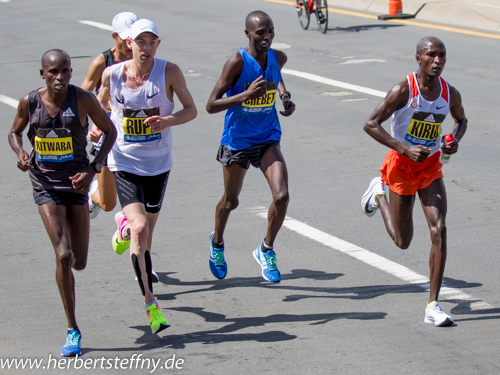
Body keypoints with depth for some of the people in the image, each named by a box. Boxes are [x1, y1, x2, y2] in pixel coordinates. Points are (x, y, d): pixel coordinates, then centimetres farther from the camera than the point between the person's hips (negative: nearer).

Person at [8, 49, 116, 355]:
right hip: (45, 184, -1)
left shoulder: (84, 99, -12)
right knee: (63, 255, -16)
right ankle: (73, 330, -5)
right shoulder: (30, 102, -8)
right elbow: (15, 133, 11)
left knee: (78, 262, 4)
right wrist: (21, 154, -11)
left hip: (76, 182, 1)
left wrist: (93, 169, -11)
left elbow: (110, 131, 0)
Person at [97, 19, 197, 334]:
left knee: (148, 230, 17)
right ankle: (151, 304, -15)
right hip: (124, 163, -2)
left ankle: (126, 225, 56)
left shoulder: (169, 72, -10)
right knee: (140, 229, -19)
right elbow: (101, 103, 14)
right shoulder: (112, 74, -7)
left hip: (158, 163, 2)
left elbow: (191, 110, -4)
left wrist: (167, 121, -22)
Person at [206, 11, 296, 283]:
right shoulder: (237, 62, -21)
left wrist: (285, 96, 4)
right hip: (237, 141, -3)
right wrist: (246, 95, -33)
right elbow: (211, 105, -22)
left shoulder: (278, 58, -5)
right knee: (231, 201, 15)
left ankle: (266, 250, 7)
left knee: (281, 196, -16)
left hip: (268, 139, 3)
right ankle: (217, 243, 47)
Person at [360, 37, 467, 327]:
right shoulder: (404, 90, -20)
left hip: (431, 166, 3)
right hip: (402, 163, -3)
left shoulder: (450, 93, -6)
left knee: (439, 230, -15)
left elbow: (461, 119, 15)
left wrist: (456, 141, -8)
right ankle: (379, 193, 41)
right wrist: (406, 149, -28)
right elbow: (371, 124, -19)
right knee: (402, 241, 9)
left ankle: (433, 306, -11)